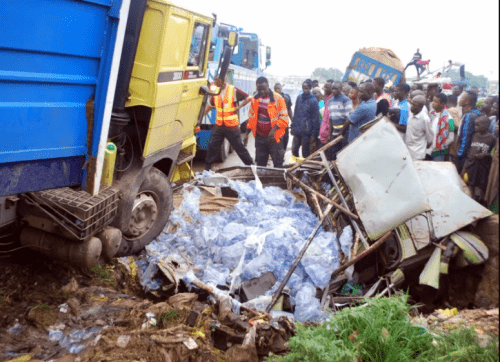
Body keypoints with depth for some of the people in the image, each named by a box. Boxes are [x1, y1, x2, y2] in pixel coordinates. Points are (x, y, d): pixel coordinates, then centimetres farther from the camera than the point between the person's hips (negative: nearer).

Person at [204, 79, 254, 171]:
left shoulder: (234, 90, -8)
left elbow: (248, 98, -6)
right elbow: (210, 106, 19)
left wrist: (238, 107, -10)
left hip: (232, 126, -5)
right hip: (219, 126, 5)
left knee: (239, 147, 1)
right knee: (212, 146, 4)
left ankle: (250, 165, 13)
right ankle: (207, 168, 15)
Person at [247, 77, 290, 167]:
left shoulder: (277, 98, -10)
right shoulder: (255, 99, 6)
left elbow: (284, 118, -11)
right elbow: (251, 117, 15)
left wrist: (274, 129, -24)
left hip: (274, 137, -5)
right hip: (259, 137, 5)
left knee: (278, 165, 1)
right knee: (260, 164, 12)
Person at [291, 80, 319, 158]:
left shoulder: (313, 100, -7)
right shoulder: (299, 98, 8)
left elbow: (315, 117, -7)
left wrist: (314, 133, -10)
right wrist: (293, 126, 11)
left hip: (306, 131, -5)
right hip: (297, 131, 5)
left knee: (305, 153, 3)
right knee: (294, 150, 9)